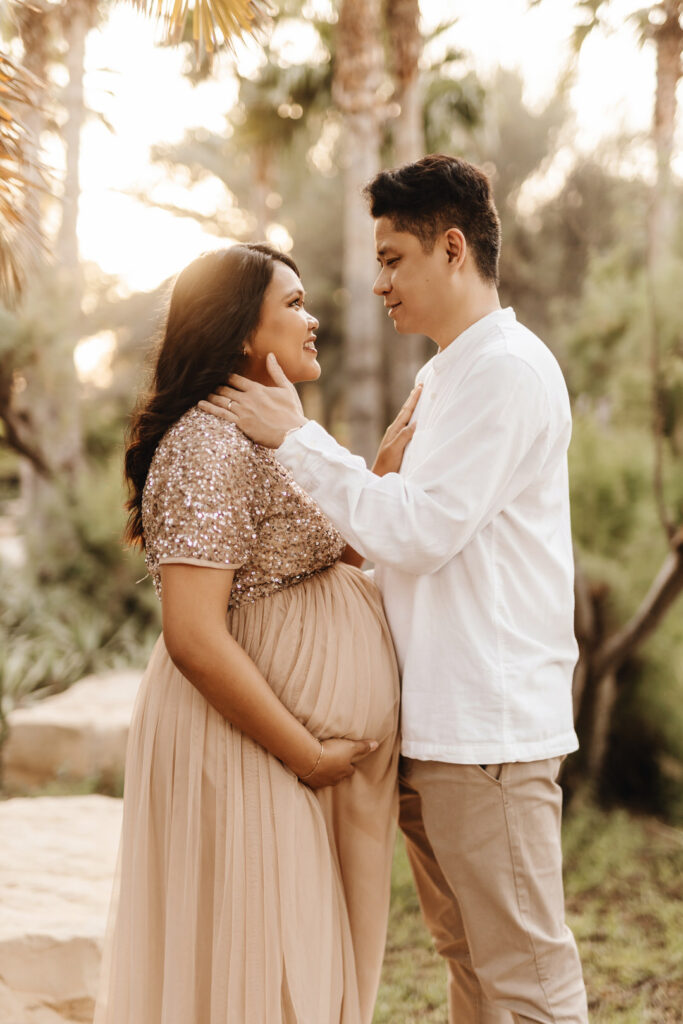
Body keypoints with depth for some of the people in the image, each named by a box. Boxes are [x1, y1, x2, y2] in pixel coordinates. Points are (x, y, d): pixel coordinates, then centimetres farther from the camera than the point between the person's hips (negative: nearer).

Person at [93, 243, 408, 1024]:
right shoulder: (208, 446, -18)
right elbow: (194, 638, -25)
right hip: (251, 753, -10)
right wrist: (306, 753, -18)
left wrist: (401, 445, 15)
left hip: (319, 743, 10)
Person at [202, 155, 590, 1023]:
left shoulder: (509, 370, -13)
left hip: (489, 723, -10)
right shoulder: (442, 376, 18)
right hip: (433, 722, 10)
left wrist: (296, 438, -12)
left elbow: (419, 531, -18)